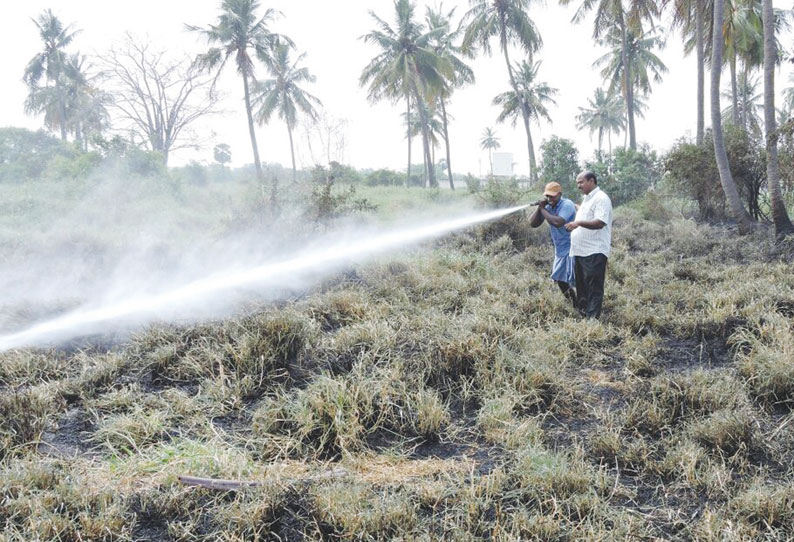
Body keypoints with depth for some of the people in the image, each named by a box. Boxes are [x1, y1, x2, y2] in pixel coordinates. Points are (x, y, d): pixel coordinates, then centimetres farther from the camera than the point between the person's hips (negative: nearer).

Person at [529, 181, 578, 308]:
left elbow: (558, 222, -34)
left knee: (574, 281, -10)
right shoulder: (548, 206, 3)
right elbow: (533, 223, -3)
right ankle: (575, 305, 27)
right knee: (560, 280, 14)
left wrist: (543, 209, -24)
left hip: (571, 249, -8)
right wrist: (539, 207, -15)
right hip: (560, 250, 9)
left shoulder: (567, 205, -18)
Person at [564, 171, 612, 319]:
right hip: (580, 251, 10)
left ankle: (592, 317, -6)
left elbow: (599, 223, -23)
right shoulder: (587, 199, 20)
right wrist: (573, 226, 20)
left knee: (594, 288, -7)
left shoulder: (601, 198, -11)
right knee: (581, 285, 15)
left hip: (594, 252, -10)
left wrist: (579, 222, -32)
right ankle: (582, 313, 24)